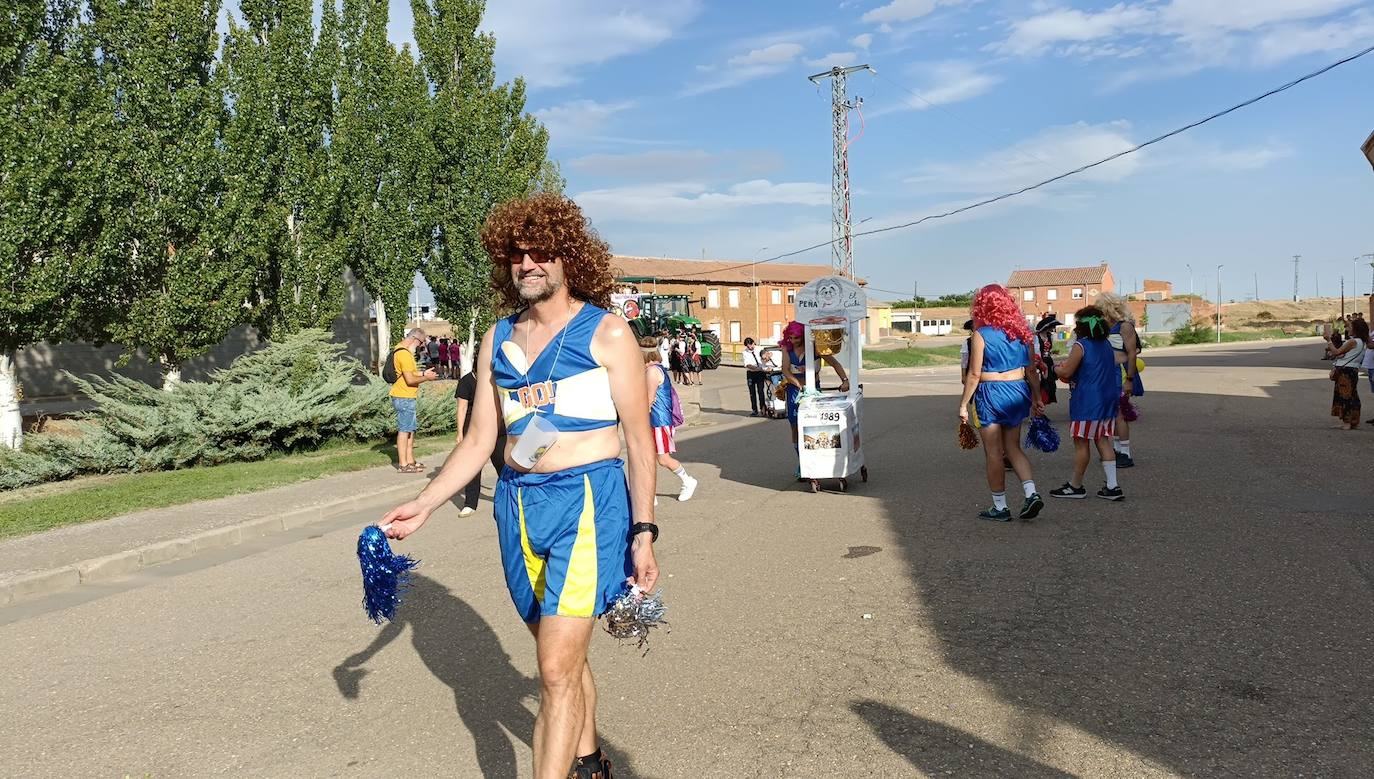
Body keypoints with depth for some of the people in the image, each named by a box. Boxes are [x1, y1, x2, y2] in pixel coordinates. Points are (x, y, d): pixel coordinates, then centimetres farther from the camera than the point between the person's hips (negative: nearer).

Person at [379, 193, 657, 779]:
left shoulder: (607, 334, -4)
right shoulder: (498, 340, 10)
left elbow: (639, 441, -3)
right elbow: (479, 440, 13)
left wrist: (642, 533, -8)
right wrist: (423, 506, 3)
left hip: (587, 501, -5)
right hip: (517, 504, 5)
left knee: (557, 669, -10)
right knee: (564, 654, 17)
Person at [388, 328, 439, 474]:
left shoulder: (400, 349, 16)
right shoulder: (404, 354, -18)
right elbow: (410, 380, -21)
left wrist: (423, 373, 16)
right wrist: (426, 378, -8)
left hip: (408, 398, 11)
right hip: (404, 398, -11)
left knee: (411, 429, 15)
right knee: (404, 430, -6)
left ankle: (410, 461, 21)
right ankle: (403, 465, -2)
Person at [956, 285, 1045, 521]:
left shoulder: (981, 334, -11)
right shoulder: (1020, 331, 4)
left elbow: (974, 374, -12)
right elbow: (1031, 369, 7)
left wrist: (964, 404, -6)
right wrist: (1036, 398, 15)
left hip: (991, 394, -5)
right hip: (1018, 391, 5)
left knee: (994, 453, 5)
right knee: (1013, 448, 17)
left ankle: (1000, 507, 11)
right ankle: (1031, 493, 2)